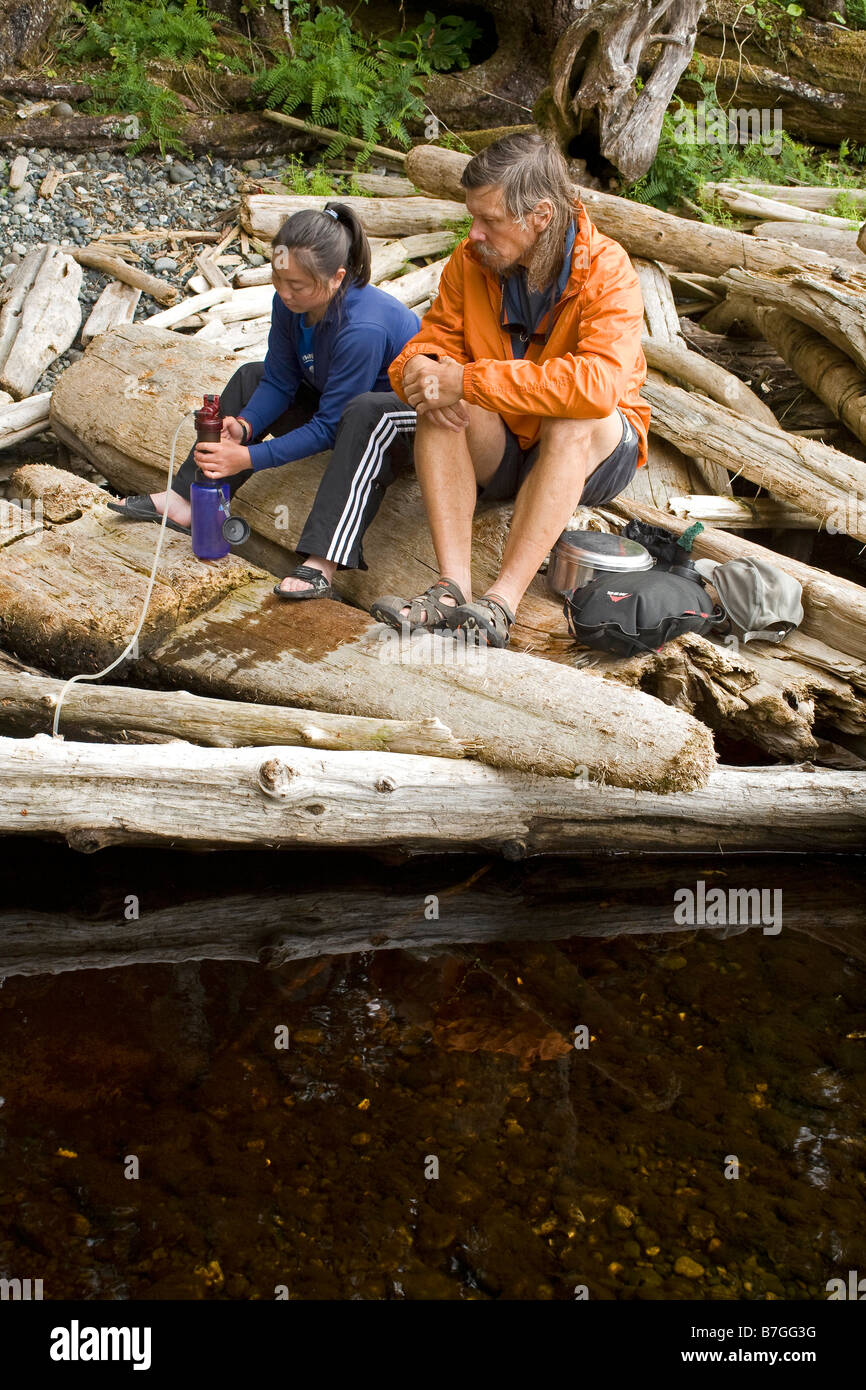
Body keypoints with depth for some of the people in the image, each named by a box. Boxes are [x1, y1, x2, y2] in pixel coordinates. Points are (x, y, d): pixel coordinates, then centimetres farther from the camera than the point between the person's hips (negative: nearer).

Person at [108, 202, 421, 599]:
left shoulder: (363, 328, -34)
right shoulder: (291, 302, -12)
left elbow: (328, 426, -29)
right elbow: (279, 381, -1)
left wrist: (248, 458, -30)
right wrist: (243, 425, -21)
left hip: (407, 420, -9)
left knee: (365, 412, -41)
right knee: (251, 377, 7)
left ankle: (322, 563, -47)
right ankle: (185, 501, 3)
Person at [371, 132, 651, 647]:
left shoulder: (606, 269, -20)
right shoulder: (470, 263, -6)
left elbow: (599, 382, -36)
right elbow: (432, 341, 1)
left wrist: (467, 381, -38)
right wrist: (419, 367, -27)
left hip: (589, 455, -4)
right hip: (497, 454, 4)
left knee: (574, 418, -36)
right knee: (438, 406, -24)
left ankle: (501, 603, -43)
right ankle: (451, 588, -38)